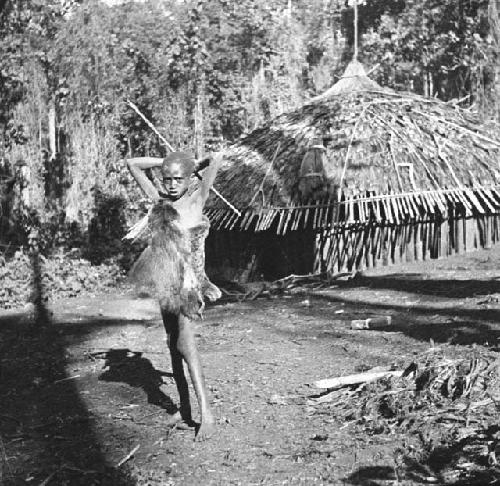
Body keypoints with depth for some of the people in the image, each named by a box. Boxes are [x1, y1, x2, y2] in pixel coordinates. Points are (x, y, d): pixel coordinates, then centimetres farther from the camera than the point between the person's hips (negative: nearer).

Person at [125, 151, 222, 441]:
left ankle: (207, 414, -19)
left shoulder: (197, 199, -5)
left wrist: (195, 167, 7)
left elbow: (217, 159, -11)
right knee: (173, 344, 9)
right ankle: (184, 410, 18)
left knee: (184, 342, -17)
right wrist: (165, 163, 11)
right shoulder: (159, 199, 8)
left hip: (188, 280, -6)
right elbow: (132, 164, 15)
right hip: (165, 281, 7)